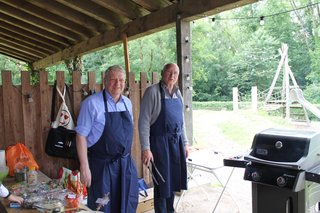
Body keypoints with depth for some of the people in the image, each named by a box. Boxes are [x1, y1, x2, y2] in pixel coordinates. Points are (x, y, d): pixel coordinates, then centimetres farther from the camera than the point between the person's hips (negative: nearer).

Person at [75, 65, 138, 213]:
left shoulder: (127, 103, 6)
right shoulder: (91, 103, -13)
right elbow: (81, 135, -13)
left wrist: (127, 158, 14)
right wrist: (84, 167, -16)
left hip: (126, 163, 6)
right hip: (102, 165, -6)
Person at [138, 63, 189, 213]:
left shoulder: (177, 93, 10)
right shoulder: (153, 91, -11)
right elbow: (144, 121, -14)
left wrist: (185, 143, 15)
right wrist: (145, 148, -18)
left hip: (177, 141, 7)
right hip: (160, 141, -6)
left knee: (174, 178, 16)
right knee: (162, 181, 5)